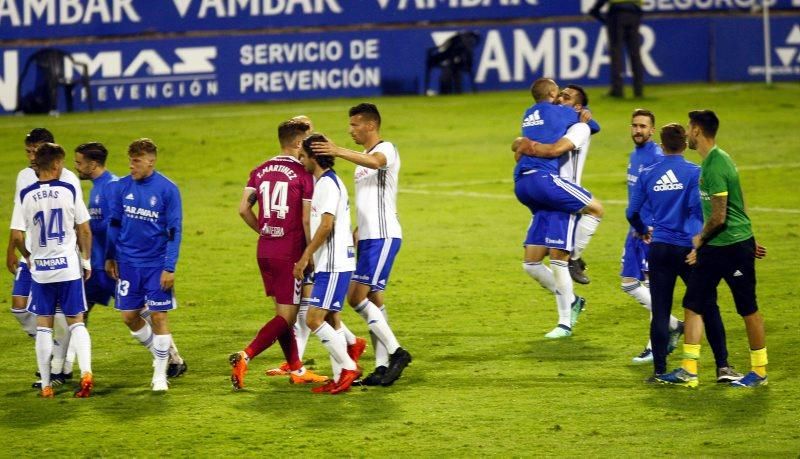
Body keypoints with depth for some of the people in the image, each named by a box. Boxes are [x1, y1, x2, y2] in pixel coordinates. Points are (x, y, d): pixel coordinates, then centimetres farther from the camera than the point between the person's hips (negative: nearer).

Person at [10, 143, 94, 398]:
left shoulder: (26, 195, -5)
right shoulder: (69, 191, -6)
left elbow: (16, 236, -6)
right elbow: (84, 230, -1)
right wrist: (86, 260, 13)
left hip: (40, 270, 0)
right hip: (69, 267, 0)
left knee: (43, 326, 9)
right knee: (76, 322, 9)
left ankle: (46, 386, 9)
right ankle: (86, 372, -12)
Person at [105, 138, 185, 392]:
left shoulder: (167, 189, -10)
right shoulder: (122, 187, 0)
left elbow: (174, 231, -7)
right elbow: (114, 224, 10)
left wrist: (170, 267, -11)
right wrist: (110, 257, 10)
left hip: (156, 265, -4)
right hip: (128, 263, 4)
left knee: (158, 316, -2)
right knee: (129, 316, 6)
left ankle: (160, 374, 9)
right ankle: (162, 354, 28)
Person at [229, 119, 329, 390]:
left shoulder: (260, 171, 7)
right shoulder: (303, 174, -10)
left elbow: (244, 209, 3)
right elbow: (307, 220, -13)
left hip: (264, 252, 7)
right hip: (290, 254, -7)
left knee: (283, 311, 16)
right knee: (286, 317, -4)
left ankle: (297, 370, 22)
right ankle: (245, 357, -19)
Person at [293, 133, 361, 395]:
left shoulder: (328, 183, -14)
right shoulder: (326, 182, 18)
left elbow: (326, 225, -21)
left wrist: (304, 258, -17)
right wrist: (309, 258, 21)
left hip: (334, 265, -10)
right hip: (329, 265, 10)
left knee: (314, 319, -12)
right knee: (331, 321, 10)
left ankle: (348, 368, -8)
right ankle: (340, 378, 11)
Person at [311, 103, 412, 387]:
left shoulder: (386, 149, -9)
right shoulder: (363, 158, 20)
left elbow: (375, 162, -34)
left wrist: (339, 152, -44)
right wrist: (357, 232, 19)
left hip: (383, 236, -10)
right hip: (368, 236, 10)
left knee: (357, 296, -15)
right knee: (373, 299, 7)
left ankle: (396, 352, -10)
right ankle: (383, 366, 8)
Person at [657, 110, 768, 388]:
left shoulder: (715, 166, -21)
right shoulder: (711, 160, 10)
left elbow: (718, 217, -21)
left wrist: (700, 240, -4)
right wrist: (701, 244, 20)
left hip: (734, 246, -10)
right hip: (714, 247, 10)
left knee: (748, 309, 3)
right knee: (693, 304, 5)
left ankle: (759, 372, 14)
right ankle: (688, 372, 7)